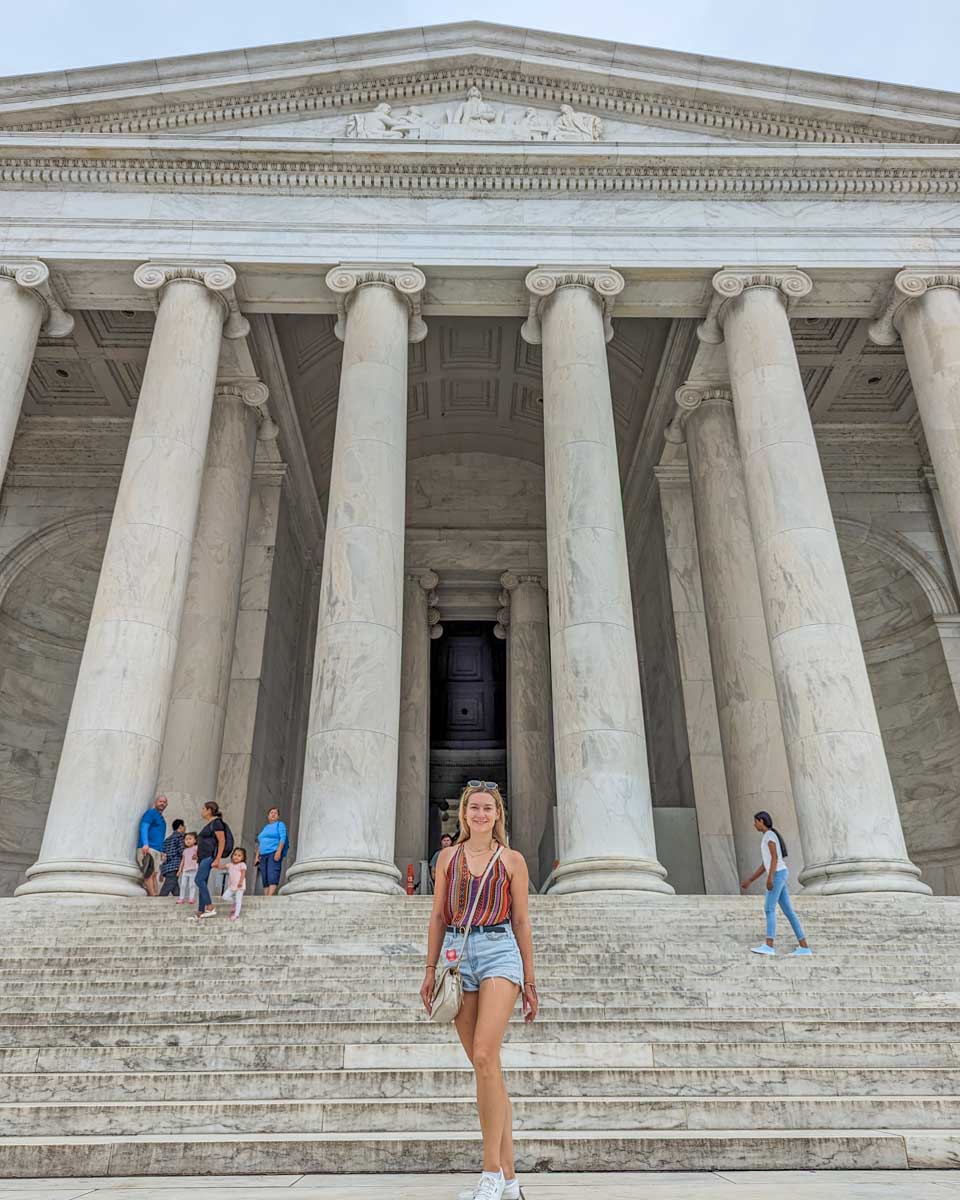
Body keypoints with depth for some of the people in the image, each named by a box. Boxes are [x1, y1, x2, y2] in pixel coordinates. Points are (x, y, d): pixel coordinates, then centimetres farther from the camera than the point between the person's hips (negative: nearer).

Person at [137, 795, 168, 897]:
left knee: (155, 874, 3)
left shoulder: (161, 818, 25)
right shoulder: (151, 813, 0)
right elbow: (144, 828, -13)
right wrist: (145, 844, -27)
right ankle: (153, 896, -23)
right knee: (150, 873, -16)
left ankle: (155, 896, -1)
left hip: (157, 850, 9)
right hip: (148, 848, -9)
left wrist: (162, 852, 25)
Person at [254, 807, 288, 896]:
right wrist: (257, 856, 12)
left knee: (272, 876, -19)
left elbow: (283, 838, -6)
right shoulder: (265, 828, 26)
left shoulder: (280, 824, 8)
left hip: (274, 853, -7)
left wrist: (279, 851, -19)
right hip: (263, 855, 7)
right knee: (265, 879, -3)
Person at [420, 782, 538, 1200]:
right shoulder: (448, 857, 11)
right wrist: (430, 970, 7)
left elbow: (521, 922, 7)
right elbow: (438, 917, 13)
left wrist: (529, 983, 7)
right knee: (486, 1066, 6)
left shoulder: (512, 860, 5)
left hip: (499, 952, -3)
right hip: (458, 955, 3)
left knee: (485, 1057, -17)